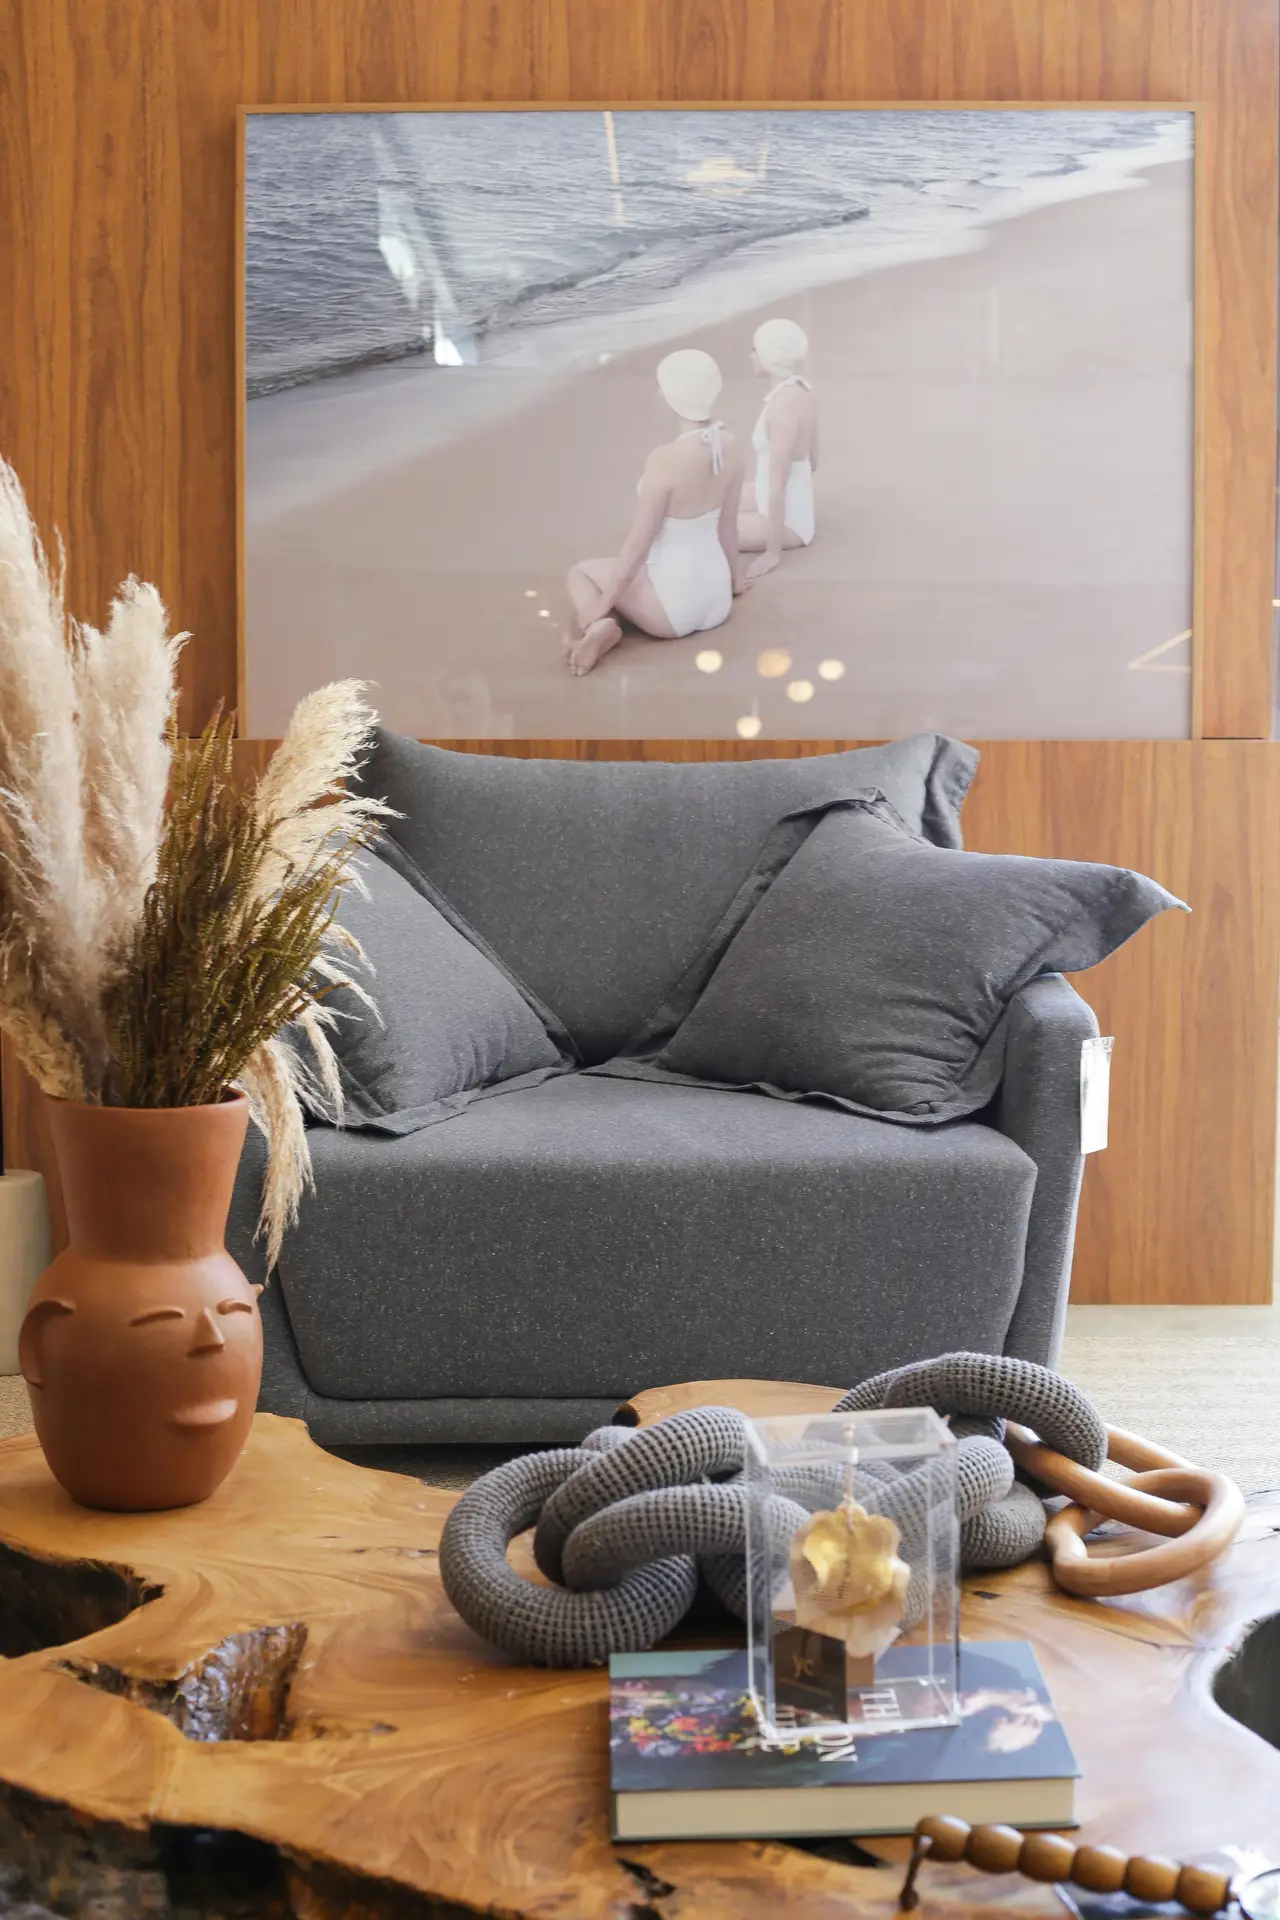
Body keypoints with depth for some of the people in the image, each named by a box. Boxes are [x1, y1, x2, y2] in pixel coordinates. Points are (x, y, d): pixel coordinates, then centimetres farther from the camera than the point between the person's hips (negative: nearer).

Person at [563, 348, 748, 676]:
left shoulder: (665, 460, -25)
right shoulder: (729, 446, -5)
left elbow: (637, 547, -20)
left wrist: (598, 611, -11)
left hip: (674, 605, -7)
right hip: (717, 601, 7)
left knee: (581, 572, 19)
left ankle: (600, 626, -10)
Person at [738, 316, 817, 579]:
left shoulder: (783, 406, -28)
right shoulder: (801, 389, 0)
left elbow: (777, 484, -27)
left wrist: (773, 552, -24)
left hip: (787, 521, -9)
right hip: (796, 506, 10)